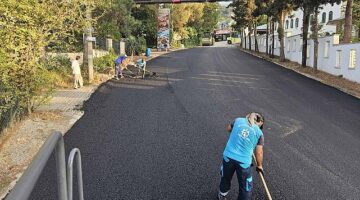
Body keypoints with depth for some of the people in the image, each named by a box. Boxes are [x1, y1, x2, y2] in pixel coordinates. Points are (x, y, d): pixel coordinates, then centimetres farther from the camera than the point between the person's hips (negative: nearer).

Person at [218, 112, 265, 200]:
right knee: (246, 187, 15)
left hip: (228, 156, 3)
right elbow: (259, 153, 4)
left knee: (225, 178, 28)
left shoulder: (238, 120, 6)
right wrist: (259, 165, 19)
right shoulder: (259, 133, 1)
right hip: (244, 161, -3)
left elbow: (228, 129, 24)